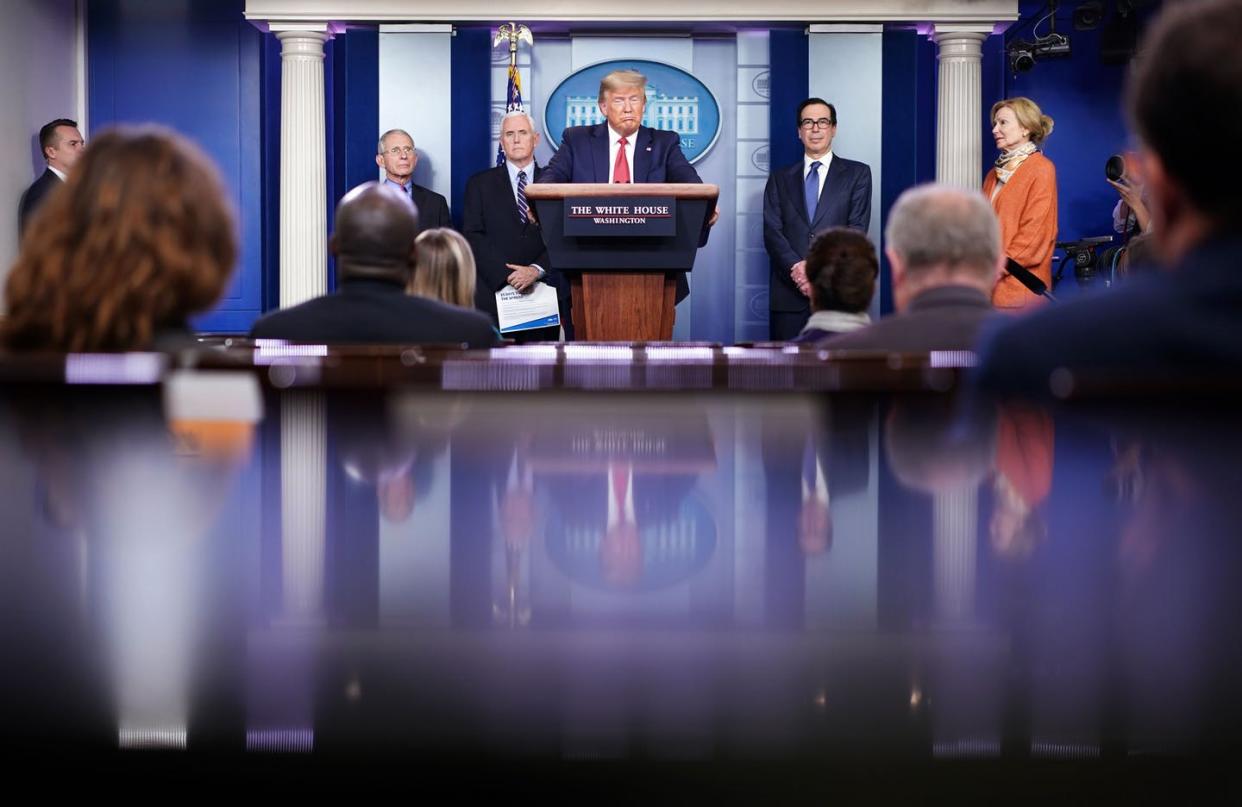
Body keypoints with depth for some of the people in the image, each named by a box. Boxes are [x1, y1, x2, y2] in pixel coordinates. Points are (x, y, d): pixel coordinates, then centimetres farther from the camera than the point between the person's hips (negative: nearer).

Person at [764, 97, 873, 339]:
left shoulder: (857, 174, 11)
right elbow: (772, 232, 5)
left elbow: (857, 229, 1)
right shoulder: (780, 179, 16)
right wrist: (796, 267, -13)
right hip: (789, 293, 2)